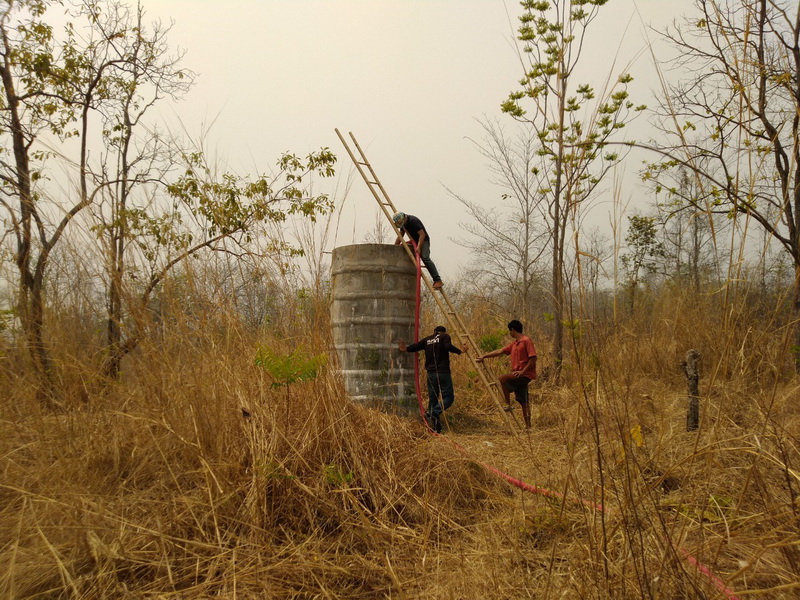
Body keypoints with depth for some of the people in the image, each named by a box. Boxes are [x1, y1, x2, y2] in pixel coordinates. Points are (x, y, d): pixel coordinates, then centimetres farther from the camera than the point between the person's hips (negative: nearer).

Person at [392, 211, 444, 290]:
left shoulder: (413, 221, -23)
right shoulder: (403, 223, 6)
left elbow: (422, 234, -25)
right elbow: (400, 236, 16)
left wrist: (418, 247, -32)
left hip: (423, 240, -10)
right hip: (415, 241, 10)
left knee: (425, 258, -25)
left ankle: (438, 280, -32)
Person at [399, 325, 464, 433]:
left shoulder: (427, 340, 13)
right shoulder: (445, 336, 3)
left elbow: (415, 347, 7)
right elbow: (448, 346, -16)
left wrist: (406, 349, 23)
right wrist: (459, 351, -4)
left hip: (431, 373, 5)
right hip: (443, 372, -5)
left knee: (433, 399, 10)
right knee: (448, 397, 0)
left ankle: (436, 428, 9)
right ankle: (432, 414, -21)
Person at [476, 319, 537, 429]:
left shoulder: (526, 341, -10)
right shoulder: (514, 343, 16)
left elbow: (533, 358, -16)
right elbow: (500, 351, 17)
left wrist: (522, 371, -20)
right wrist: (484, 357, 15)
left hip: (525, 374, -9)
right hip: (518, 376, 9)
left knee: (503, 378, -24)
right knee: (523, 401, 7)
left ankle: (508, 405, -14)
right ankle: (528, 426, 10)